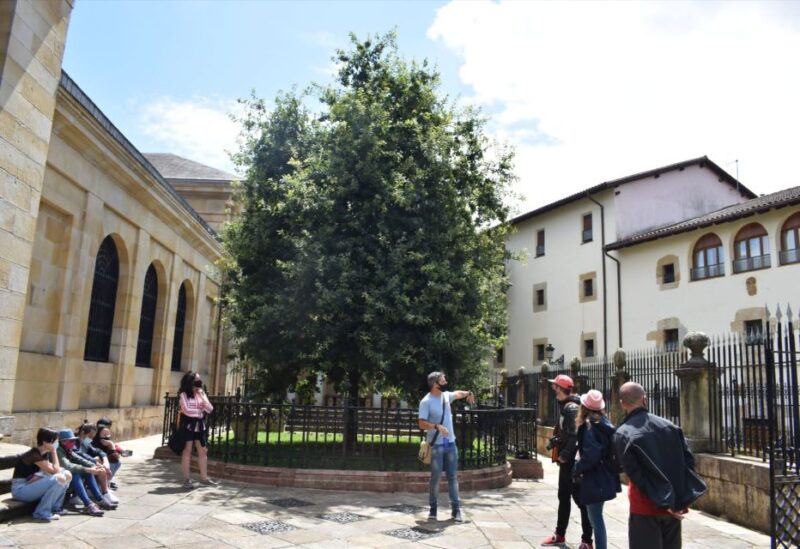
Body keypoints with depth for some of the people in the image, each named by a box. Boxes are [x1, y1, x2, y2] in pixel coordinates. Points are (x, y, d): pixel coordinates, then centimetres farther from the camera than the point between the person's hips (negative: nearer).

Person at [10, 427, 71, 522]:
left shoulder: (45, 453, 6)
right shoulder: (34, 455, -22)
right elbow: (55, 471, -20)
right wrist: (53, 451, -14)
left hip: (31, 485, 9)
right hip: (21, 489, -9)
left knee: (67, 475, -2)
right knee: (58, 478, -26)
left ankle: (54, 507, 6)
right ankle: (42, 513, -13)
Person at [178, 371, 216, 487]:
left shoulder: (202, 394, 12)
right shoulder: (184, 395, -5)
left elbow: (210, 409, 3)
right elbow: (186, 410, -16)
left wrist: (202, 397, -8)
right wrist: (200, 410, -4)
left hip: (200, 425, 5)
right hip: (188, 425, -5)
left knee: (203, 451, 5)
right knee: (187, 450, -3)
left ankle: (204, 477, 13)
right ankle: (186, 479, 4)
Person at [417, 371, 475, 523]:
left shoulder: (446, 395, 7)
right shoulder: (426, 402, -13)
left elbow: (457, 393, 31)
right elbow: (422, 424, -18)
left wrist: (468, 393, 19)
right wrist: (437, 426, -30)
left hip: (451, 443, 6)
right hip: (436, 445, -6)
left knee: (453, 477, 7)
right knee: (435, 478, 1)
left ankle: (456, 510, 12)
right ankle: (433, 509, 14)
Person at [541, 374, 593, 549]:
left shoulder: (572, 408, -18)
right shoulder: (566, 407, 13)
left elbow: (575, 436, -26)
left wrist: (564, 455, -20)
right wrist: (559, 453, 12)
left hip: (572, 461, -10)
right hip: (566, 460, 10)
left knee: (580, 499, -2)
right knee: (563, 497, 18)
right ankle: (560, 535, 31)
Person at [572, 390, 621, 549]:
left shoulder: (589, 425, -17)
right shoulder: (605, 423, 8)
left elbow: (590, 455, -24)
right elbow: (610, 450, 13)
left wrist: (577, 469, -11)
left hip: (594, 480, -9)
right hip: (605, 477, 9)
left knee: (596, 519, -2)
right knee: (596, 518, 21)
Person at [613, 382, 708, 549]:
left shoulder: (622, 434, -10)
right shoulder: (669, 425, 3)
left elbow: (635, 474, -15)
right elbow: (689, 461, 1)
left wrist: (663, 503, -12)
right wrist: (682, 499, 1)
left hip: (646, 507, -4)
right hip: (676, 506, 5)